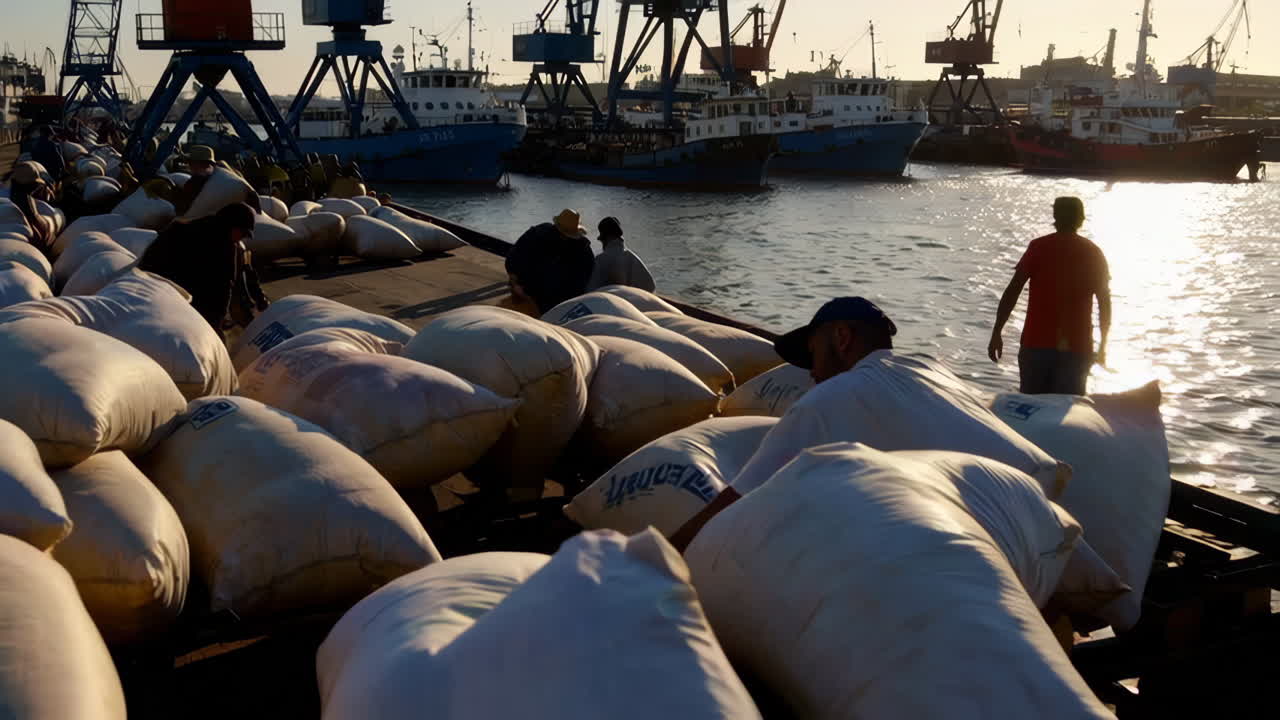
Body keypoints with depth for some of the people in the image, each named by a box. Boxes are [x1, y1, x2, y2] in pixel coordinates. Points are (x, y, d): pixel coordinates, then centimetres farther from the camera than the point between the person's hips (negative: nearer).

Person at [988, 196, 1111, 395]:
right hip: (1077, 348, 1)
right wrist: (1102, 346, 15)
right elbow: (1105, 303, 6)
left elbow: (1013, 291, -5)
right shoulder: (1093, 253, 6)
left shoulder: (1039, 247, 0)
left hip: (1036, 343, -1)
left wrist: (996, 333, -3)